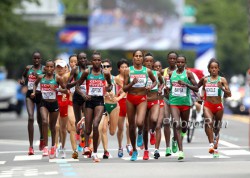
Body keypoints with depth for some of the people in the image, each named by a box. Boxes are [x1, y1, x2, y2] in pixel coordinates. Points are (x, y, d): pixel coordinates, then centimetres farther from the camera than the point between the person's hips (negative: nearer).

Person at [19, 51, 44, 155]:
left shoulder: (43, 69, -2)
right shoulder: (28, 68, 8)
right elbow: (24, 75, 27)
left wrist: (38, 76, -25)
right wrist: (22, 80, 5)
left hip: (40, 95, -1)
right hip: (30, 94, 1)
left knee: (40, 119, 12)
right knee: (30, 118, -15)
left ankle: (42, 139, 42)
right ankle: (31, 146, -16)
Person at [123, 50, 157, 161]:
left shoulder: (147, 71, 1)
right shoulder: (128, 71, -1)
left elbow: (155, 81, 20)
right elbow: (124, 88, -2)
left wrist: (151, 87, 0)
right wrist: (132, 83, -20)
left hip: (142, 99, -1)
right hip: (130, 99, 1)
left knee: (139, 123, -25)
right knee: (131, 126, 7)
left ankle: (140, 134, 13)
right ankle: (134, 150, 23)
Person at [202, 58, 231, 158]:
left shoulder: (222, 80, -1)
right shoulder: (205, 80, 6)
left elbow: (229, 94, -6)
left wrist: (222, 88, -22)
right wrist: (202, 95, 6)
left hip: (218, 106, 0)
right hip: (208, 105, 0)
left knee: (217, 128, 11)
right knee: (208, 122, -29)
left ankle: (215, 149, 26)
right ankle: (211, 144, -36)